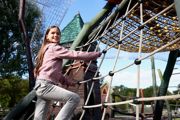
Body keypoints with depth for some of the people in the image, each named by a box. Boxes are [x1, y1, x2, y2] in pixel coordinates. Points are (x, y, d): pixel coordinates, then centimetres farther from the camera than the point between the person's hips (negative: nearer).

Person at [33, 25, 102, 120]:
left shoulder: (47, 48, 28)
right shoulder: (54, 48, -3)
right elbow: (75, 54, -9)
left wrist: (68, 81, 24)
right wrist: (96, 54, 0)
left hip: (41, 86, 10)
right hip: (45, 85, -10)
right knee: (74, 98, -22)